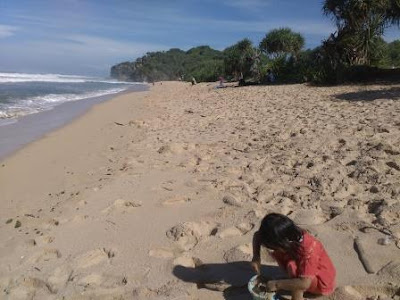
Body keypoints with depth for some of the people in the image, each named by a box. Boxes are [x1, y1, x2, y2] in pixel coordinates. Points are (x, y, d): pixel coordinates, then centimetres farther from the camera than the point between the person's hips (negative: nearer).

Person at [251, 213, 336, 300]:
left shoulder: (308, 249, -37)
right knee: (277, 253, -10)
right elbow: (257, 235, -7)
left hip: (322, 283, -7)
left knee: (292, 265, -32)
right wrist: (256, 256, -22)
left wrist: (277, 284, -33)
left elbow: (305, 283, -42)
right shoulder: (292, 235, -18)